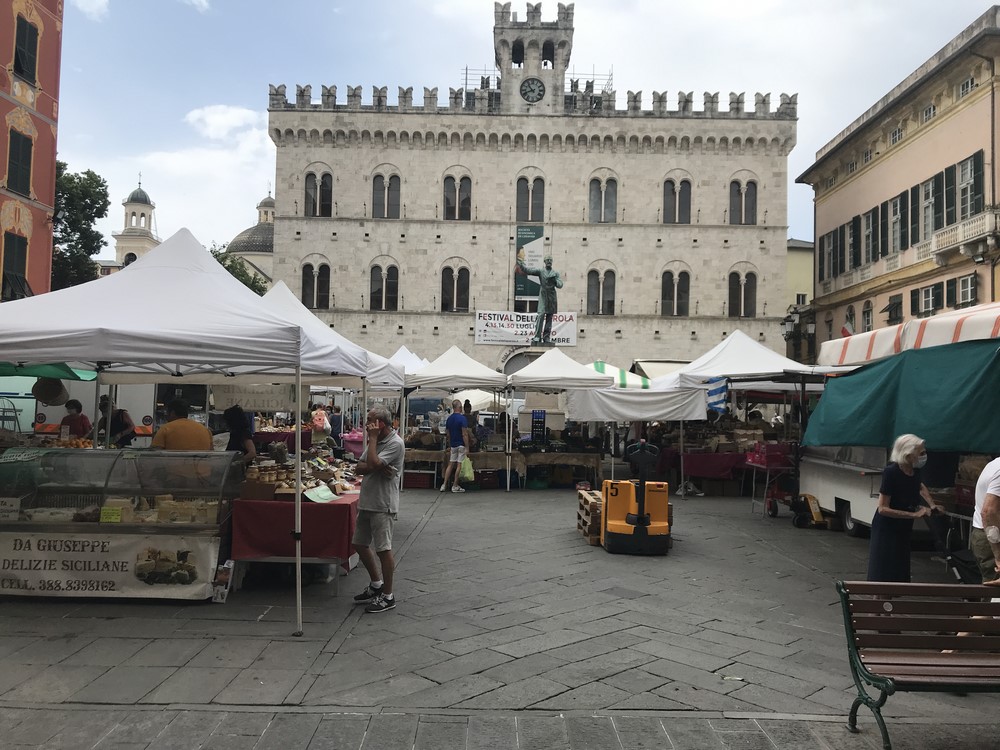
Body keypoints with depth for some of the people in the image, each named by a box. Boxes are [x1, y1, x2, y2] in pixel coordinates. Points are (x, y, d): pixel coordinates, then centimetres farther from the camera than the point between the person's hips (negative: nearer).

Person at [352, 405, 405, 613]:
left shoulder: (395, 443, -15)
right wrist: (376, 468, -11)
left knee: (383, 549, -3)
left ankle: (388, 596, 8)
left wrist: (373, 438, -16)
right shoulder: (376, 441, 14)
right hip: (366, 502, 10)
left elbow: (373, 463, -26)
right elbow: (360, 467, 9)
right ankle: (376, 585, 33)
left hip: (383, 505, -10)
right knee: (360, 544, 17)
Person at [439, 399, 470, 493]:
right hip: (461, 445, -6)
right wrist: (467, 447, -15)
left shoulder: (449, 419, 7)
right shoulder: (462, 418, -14)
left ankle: (444, 485, 8)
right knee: (459, 465, 0)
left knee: (450, 464, 11)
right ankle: (455, 486, 3)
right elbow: (464, 434, -18)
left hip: (453, 445, 7)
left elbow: (447, 434, 13)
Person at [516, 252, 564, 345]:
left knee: (549, 318, 4)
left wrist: (554, 281, -15)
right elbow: (527, 271, -2)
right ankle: (537, 336, -16)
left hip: (552, 297, 2)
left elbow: (560, 285, 4)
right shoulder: (540, 271, 6)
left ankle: (547, 337, 8)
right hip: (543, 296, -2)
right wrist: (520, 264, -16)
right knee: (540, 315, -14)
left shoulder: (556, 273, 11)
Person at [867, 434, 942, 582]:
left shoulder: (915, 471, -2)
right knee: (883, 578, -4)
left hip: (904, 530, 8)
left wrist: (932, 505, 12)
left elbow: (920, 487, 25)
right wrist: (915, 514, -25)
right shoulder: (891, 472, -24)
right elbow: (883, 509, -24)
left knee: (901, 577, 11)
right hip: (886, 530, -8)